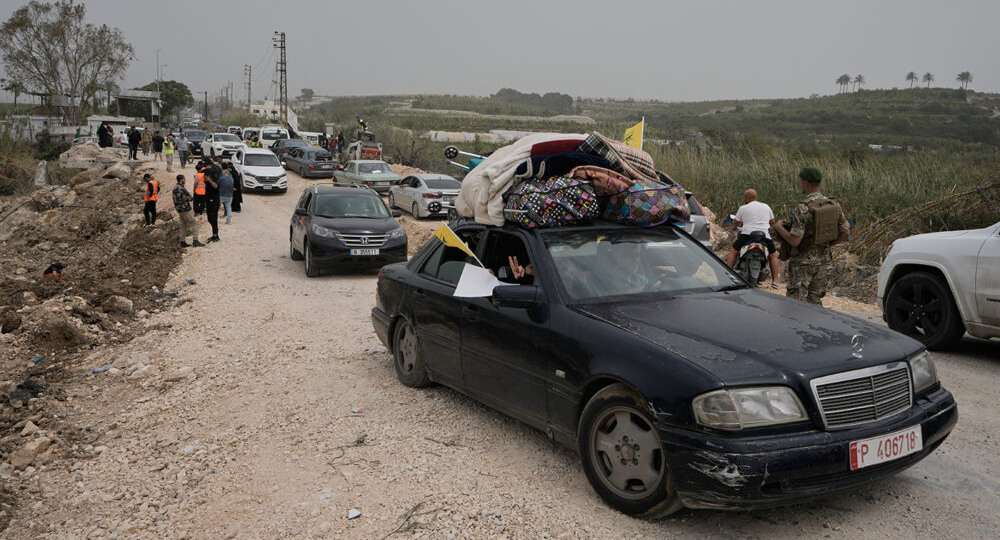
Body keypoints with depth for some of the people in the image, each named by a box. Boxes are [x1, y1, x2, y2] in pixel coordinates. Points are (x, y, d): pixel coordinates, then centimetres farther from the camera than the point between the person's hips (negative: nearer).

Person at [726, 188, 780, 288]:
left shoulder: (743, 208, 5)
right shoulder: (766, 207, 16)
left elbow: (735, 223, 11)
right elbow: (772, 223, 24)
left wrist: (734, 227, 34)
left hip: (747, 234, -3)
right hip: (765, 235, 3)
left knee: (733, 252, 12)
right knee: (773, 256, 20)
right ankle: (775, 281, 11)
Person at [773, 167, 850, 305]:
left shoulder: (803, 209, -21)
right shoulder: (834, 205, 1)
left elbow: (794, 240, -24)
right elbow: (845, 232, 7)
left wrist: (779, 227, -8)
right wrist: (827, 244, 16)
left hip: (803, 262, -7)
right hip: (823, 260, 7)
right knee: (815, 301, 16)